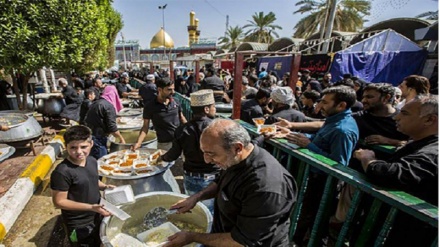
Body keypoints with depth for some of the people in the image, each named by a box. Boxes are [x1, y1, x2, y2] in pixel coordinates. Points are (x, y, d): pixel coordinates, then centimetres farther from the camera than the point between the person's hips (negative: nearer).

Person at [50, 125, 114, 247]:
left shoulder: (92, 161, -8)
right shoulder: (62, 172, -28)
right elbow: (59, 202, -22)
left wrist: (104, 186, -9)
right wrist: (91, 207, -28)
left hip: (97, 217, 6)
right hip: (78, 225, -6)